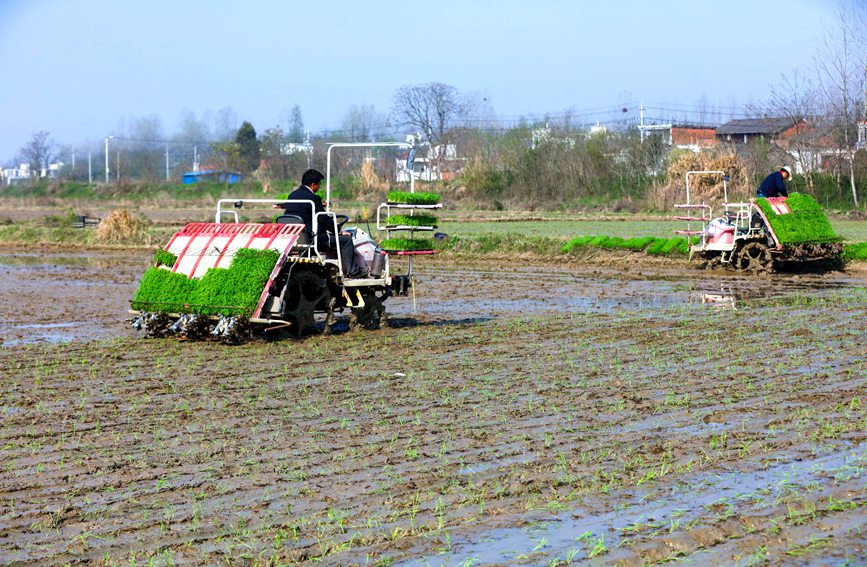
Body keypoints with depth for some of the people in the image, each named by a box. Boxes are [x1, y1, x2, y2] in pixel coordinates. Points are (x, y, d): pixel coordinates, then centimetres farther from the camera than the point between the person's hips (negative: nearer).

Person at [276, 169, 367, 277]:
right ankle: (351, 271, 3)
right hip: (310, 238, -10)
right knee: (346, 239, -4)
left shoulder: (292, 195, 9)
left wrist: (319, 206, 35)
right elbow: (325, 220, -15)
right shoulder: (312, 198, -17)